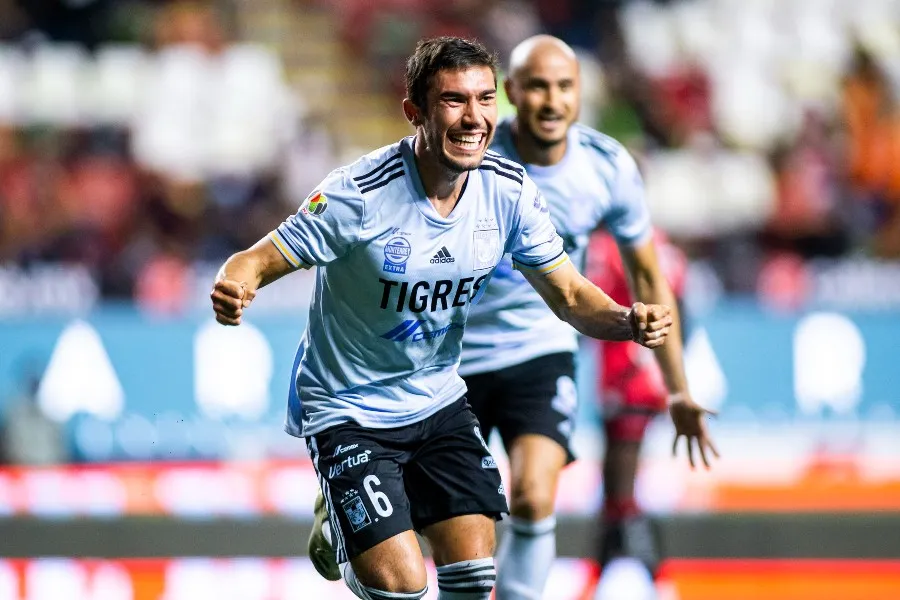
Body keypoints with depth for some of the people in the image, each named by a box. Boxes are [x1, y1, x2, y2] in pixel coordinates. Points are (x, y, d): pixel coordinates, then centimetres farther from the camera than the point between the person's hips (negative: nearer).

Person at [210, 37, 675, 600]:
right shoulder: (360, 194, -25)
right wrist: (232, 289, -46)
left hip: (439, 400, 5)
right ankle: (338, 525, 21)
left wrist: (629, 321, -24)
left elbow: (570, 294, -2)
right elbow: (259, 261, -22)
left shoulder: (509, 190, -10)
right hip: (348, 411, -5)